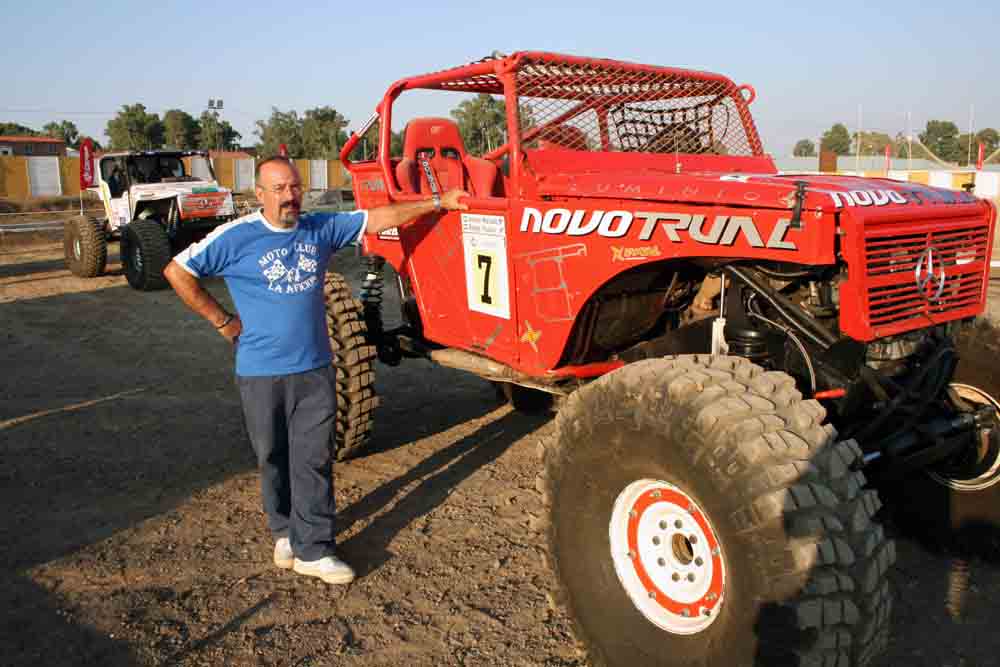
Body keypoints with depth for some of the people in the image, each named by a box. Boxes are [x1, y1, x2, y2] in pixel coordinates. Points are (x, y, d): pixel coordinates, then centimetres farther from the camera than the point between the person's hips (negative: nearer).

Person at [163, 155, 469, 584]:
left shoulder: (321, 228, 3)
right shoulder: (236, 237, -8)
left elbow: (379, 219, 3)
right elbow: (177, 271, -4)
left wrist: (438, 203, -1)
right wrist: (222, 321, -5)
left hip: (314, 369, 2)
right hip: (262, 372, -2)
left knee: (314, 460, 3)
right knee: (273, 459, 13)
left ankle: (313, 549, 11)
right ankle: (284, 531, 34)